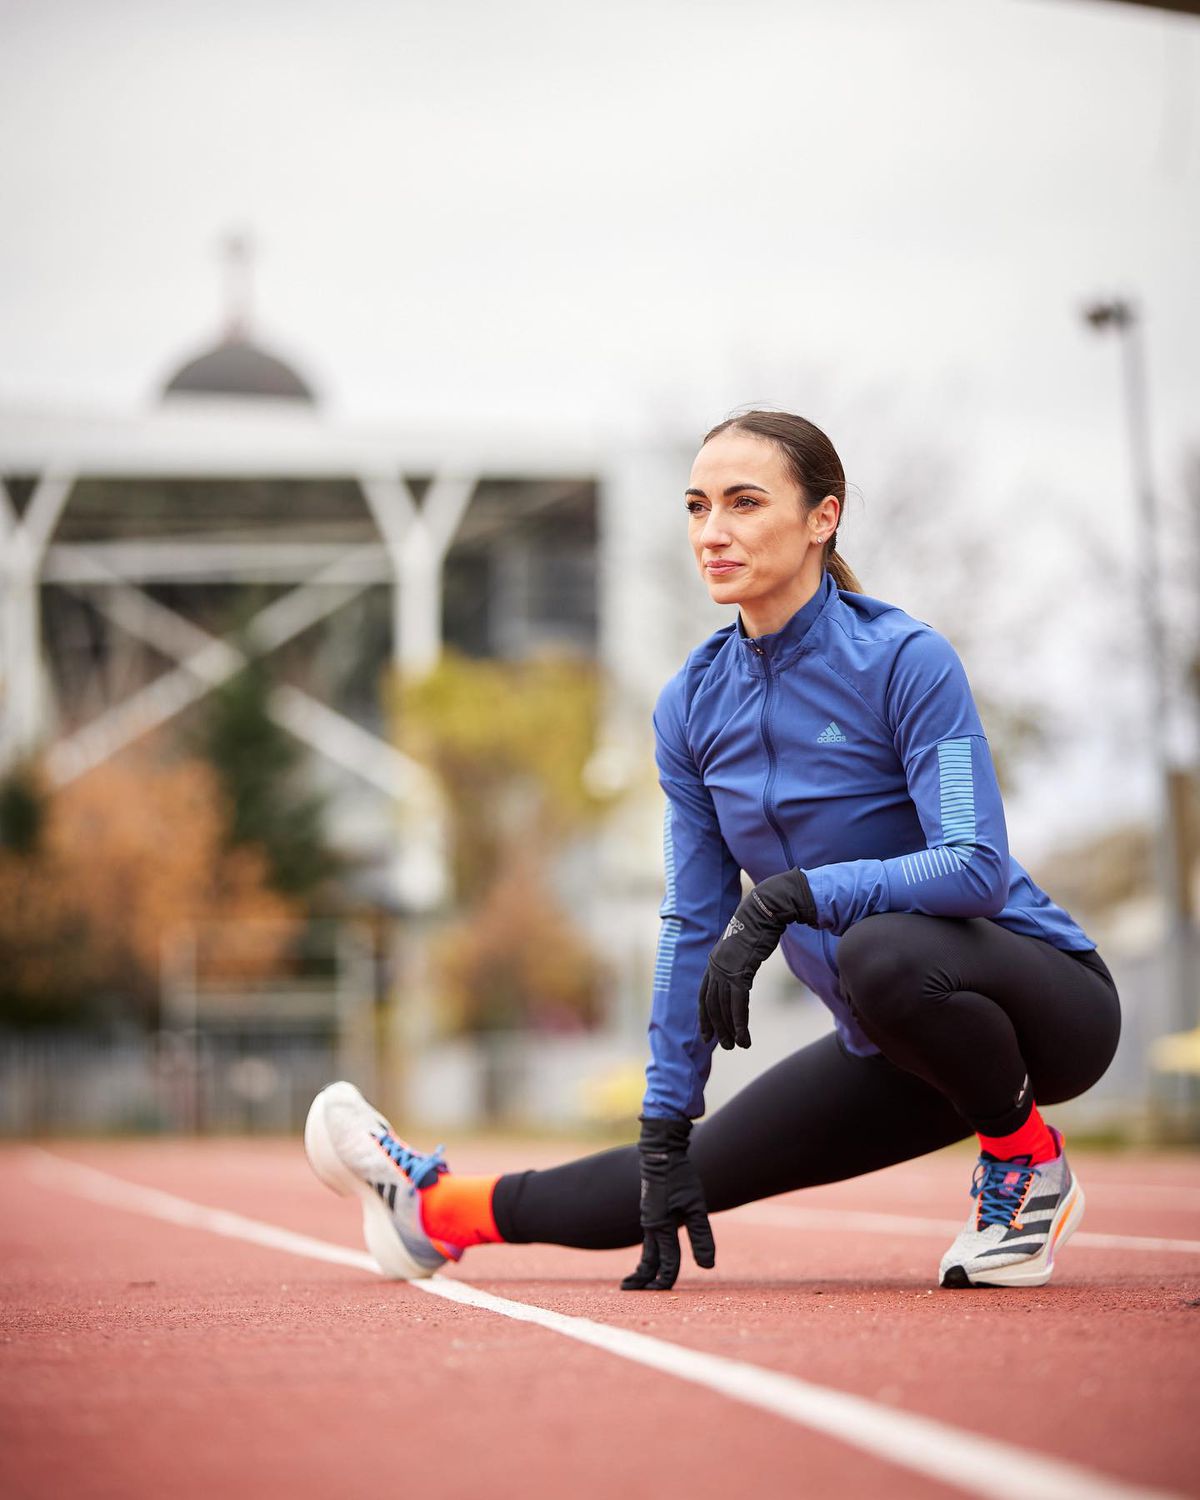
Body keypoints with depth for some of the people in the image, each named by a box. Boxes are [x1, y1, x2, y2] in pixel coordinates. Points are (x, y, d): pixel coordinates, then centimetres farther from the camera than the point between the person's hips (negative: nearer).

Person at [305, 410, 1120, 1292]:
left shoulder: (906, 661, -20)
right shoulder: (693, 705, -1)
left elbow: (977, 870, -29)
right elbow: (693, 926, 1)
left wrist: (787, 897, -36)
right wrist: (665, 1128, -3)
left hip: (1044, 1004, -6)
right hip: (896, 1049, 6)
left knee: (883, 951, -36)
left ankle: (1029, 1163, -14)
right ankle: (438, 1208, 31)